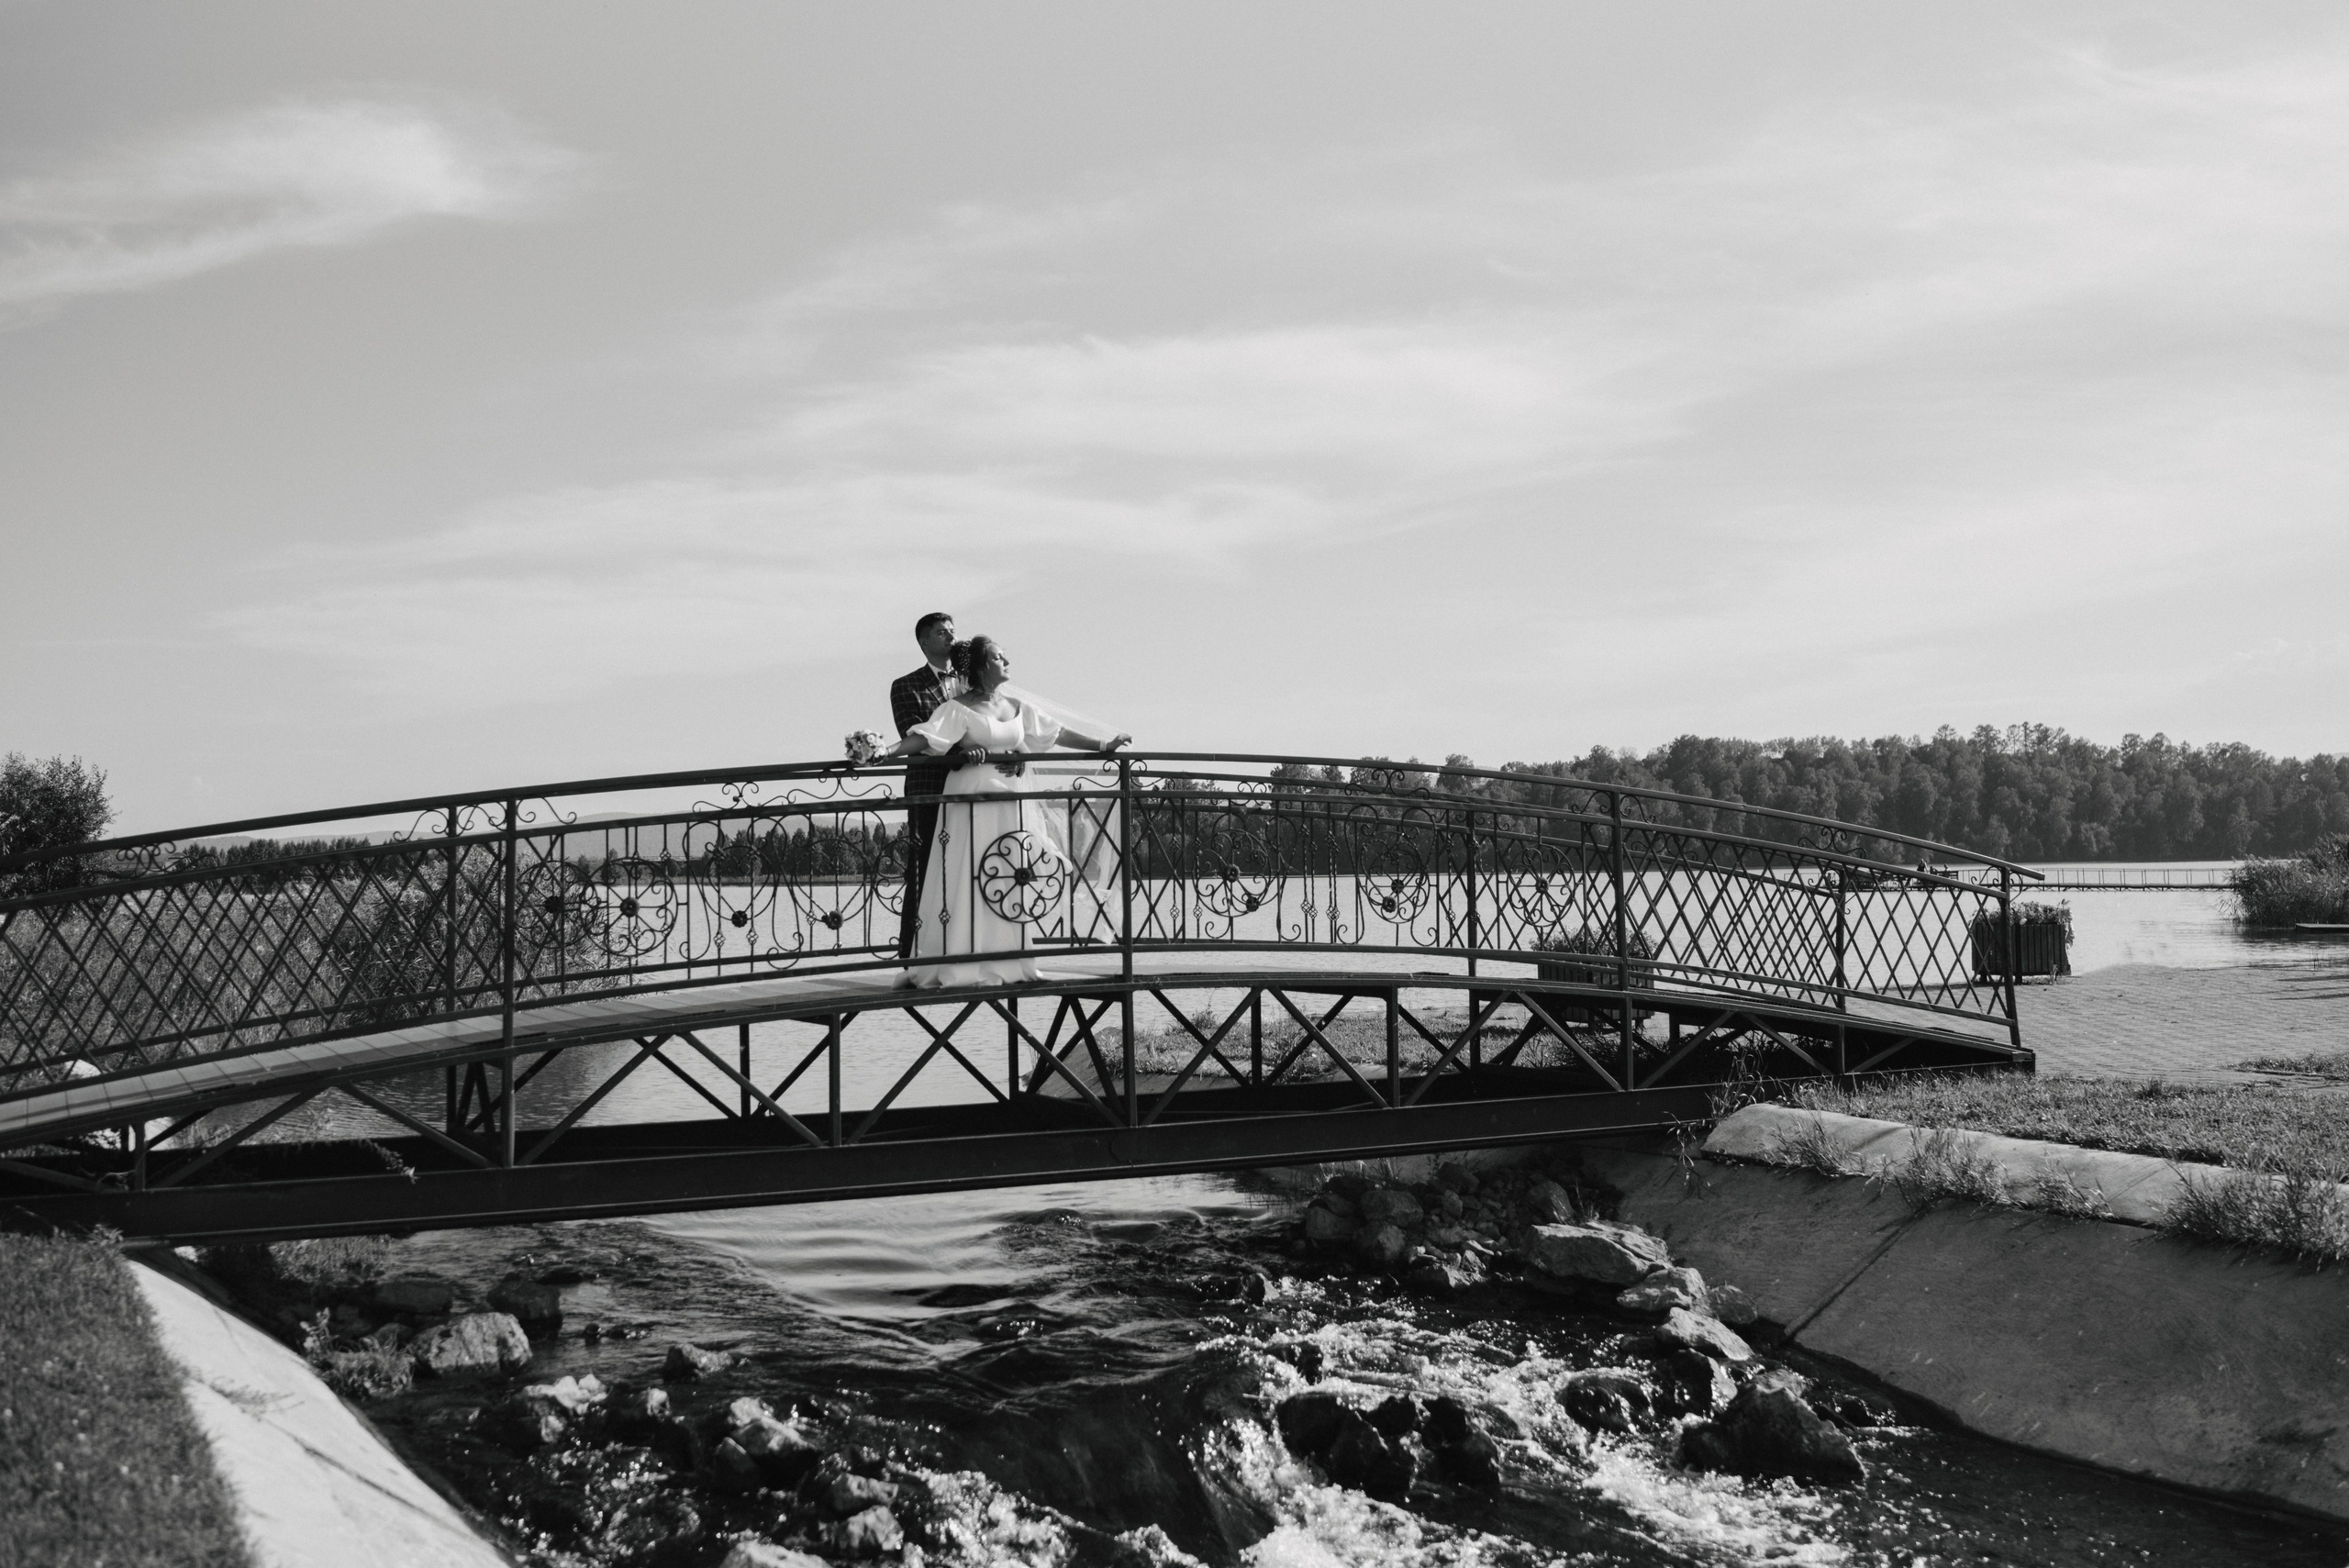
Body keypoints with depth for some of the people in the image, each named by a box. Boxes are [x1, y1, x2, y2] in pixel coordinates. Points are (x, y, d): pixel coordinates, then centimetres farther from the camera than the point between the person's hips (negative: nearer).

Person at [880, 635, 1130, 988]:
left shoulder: (1017, 707, 13)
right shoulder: (958, 708, -5)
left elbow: (1056, 732, 18)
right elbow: (925, 737, -15)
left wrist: (1102, 744, 19)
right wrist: (886, 752, -30)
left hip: (1016, 808, 6)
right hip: (972, 806, -6)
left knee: (1015, 886, 4)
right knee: (968, 885, -6)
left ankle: (1008, 963, 11)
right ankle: (960, 967, -3)